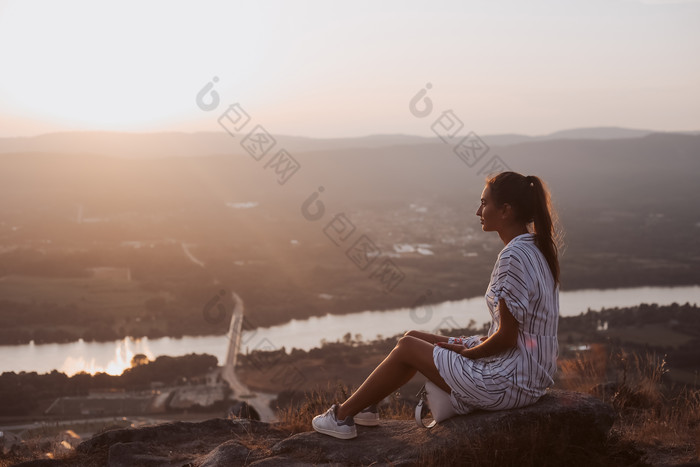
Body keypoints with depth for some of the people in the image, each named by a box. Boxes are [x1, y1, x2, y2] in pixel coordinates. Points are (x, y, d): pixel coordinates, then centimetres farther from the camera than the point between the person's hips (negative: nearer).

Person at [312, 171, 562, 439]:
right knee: (413, 337, 15)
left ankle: (343, 415, 17)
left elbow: (506, 337, -22)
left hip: (508, 382, -9)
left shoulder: (514, 257, -23)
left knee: (408, 347, 2)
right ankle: (364, 406, 29)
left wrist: (467, 352, -6)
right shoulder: (537, 248, 8)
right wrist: (470, 345, 8)